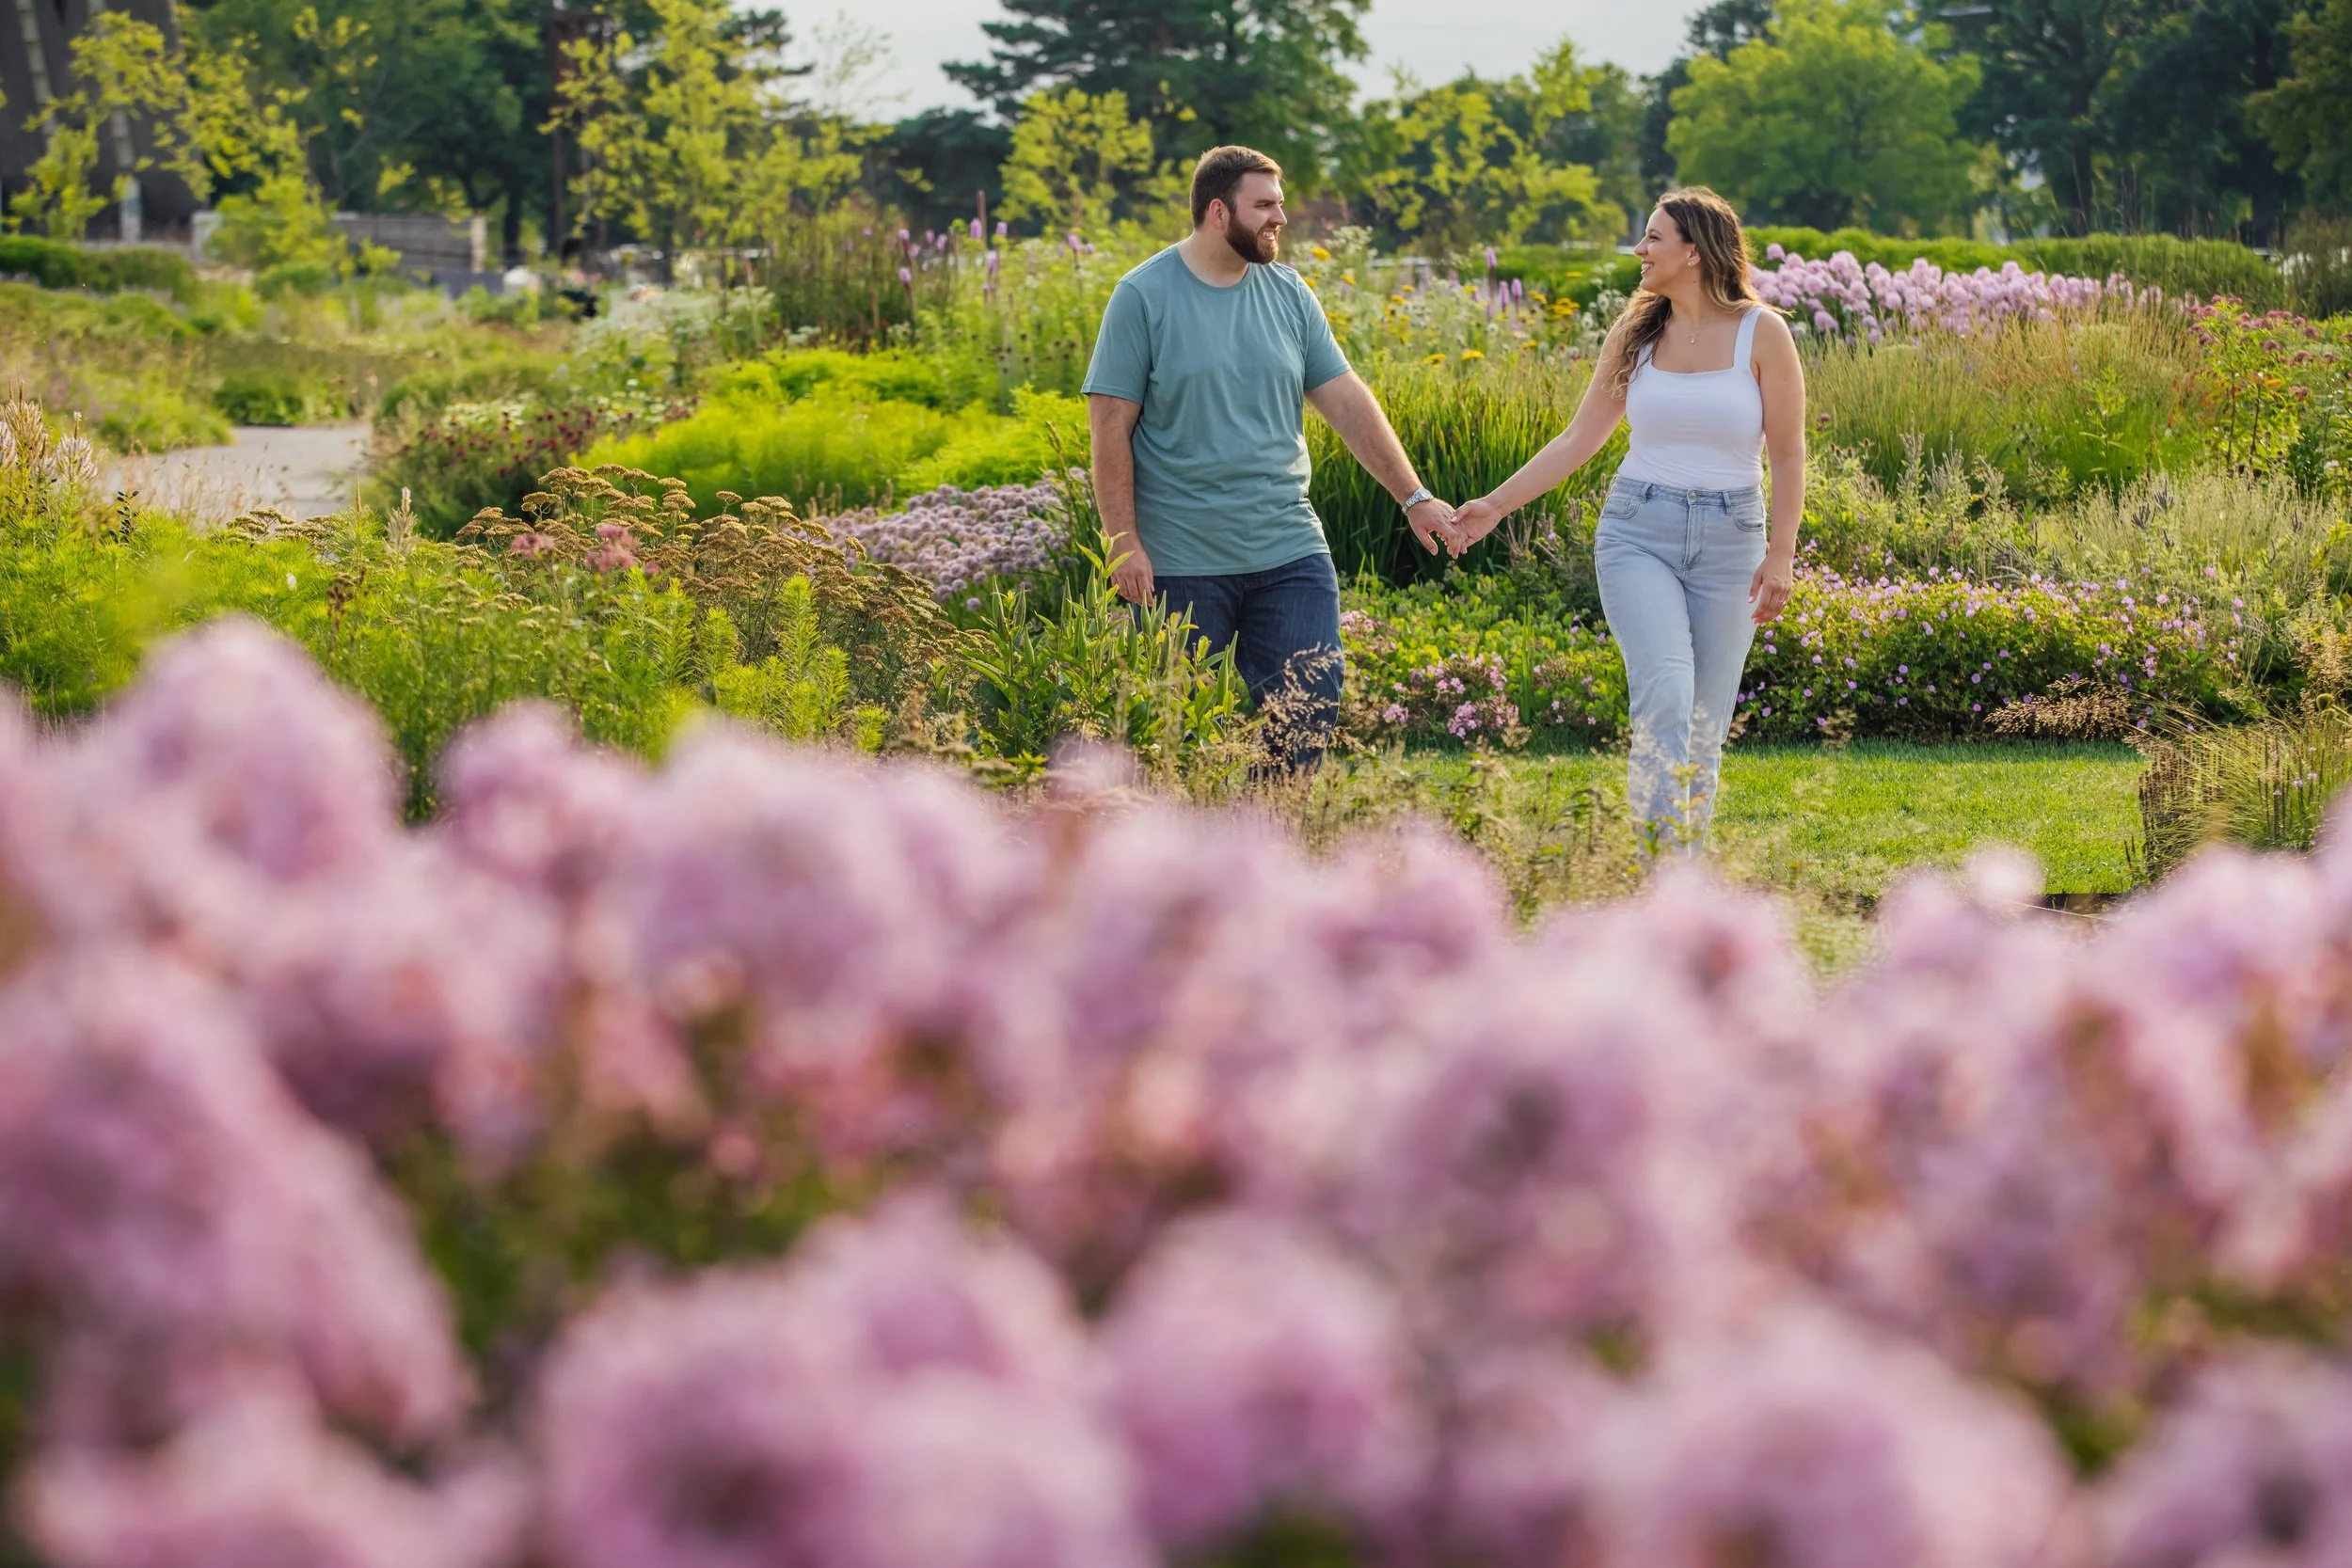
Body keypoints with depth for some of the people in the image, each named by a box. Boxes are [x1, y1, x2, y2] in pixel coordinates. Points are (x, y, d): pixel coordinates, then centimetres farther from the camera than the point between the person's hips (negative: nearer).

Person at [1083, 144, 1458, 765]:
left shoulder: (1289, 294, 8)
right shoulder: (1144, 296, -5)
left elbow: (1347, 401, 10)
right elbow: (1110, 427, -6)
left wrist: (1413, 496, 5)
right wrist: (1124, 543, -12)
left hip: (1290, 553, 4)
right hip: (1181, 565, -4)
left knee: (1313, 703, -2)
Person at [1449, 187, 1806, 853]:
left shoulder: (1761, 332, -2)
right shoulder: (1635, 332, 5)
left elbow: (1788, 454, 0)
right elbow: (1578, 440, 9)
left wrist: (1781, 554, -7)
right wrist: (1497, 504, 3)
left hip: (1729, 541, 0)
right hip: (1637, 532, 0)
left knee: (1705, 724, 1)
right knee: (1665, 695, -20)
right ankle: (1659, 860, -23)